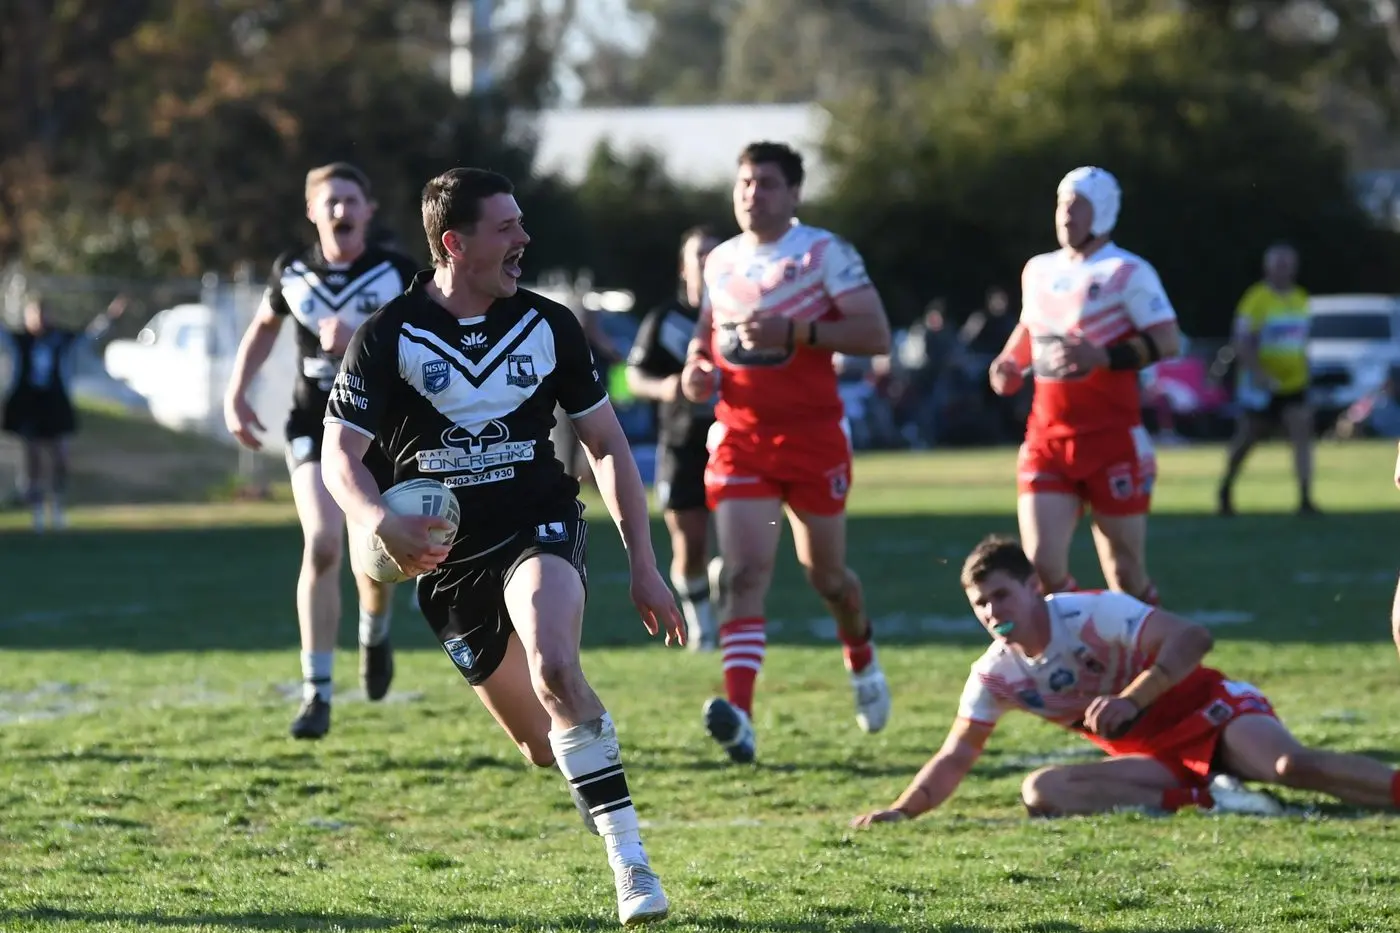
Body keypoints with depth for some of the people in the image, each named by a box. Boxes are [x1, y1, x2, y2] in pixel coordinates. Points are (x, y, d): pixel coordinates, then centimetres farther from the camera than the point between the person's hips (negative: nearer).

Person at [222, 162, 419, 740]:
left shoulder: (398, 274, -9)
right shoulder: (292, 272, -1)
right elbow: (264, 328, 18)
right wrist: (236, 392, 8)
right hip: (315, 426, 0)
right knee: (322, 544, -19)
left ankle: (375, 633, 47)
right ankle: (317, 694, -15)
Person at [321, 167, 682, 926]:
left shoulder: (548, 327, 0)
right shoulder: (388, 338, -7)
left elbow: (606, 444, 7)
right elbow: (339, 455, -9)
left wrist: (643, 564, 1)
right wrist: (382, 523, -31)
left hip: (540, 529, -1)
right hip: (447, 558, 1)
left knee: (553, 666, -32)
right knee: (544, 748, 4)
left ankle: (632, 864, -31)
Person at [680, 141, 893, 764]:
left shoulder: (824, 253, -7)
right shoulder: (721, 261, 10)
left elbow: (876, 336, -14)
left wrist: (795, 332, -24)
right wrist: (696, 366, 3)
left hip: (812, 436, -3)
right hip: (740, 438, 3)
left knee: (826, 575, 11)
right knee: (744, 570, -14)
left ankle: (862, 660, 44)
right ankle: (738, 714, -27)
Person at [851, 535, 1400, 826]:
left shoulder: (1094, 615, -19)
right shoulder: (995, 675, -1)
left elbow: (1192, 638, -28)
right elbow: (957, 756, 5)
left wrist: (1130, 700, -39)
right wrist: (901, 810, -11)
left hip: (1210, 711, -6)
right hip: (1155, 757, 6)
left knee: (1293, 766, -35)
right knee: (1041, 792, -20)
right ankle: (1204, 797, -26)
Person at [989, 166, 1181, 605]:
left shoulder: (1125, 273, -9)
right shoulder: (1039, 270, 12)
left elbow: (1168, 341, -16)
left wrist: (1103, 358, -27)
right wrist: (1010, 363, 9)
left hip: (1112, 441, -5)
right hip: (1047, 441, 5)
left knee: (1126, 574, 2)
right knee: (1042, 563, -7)